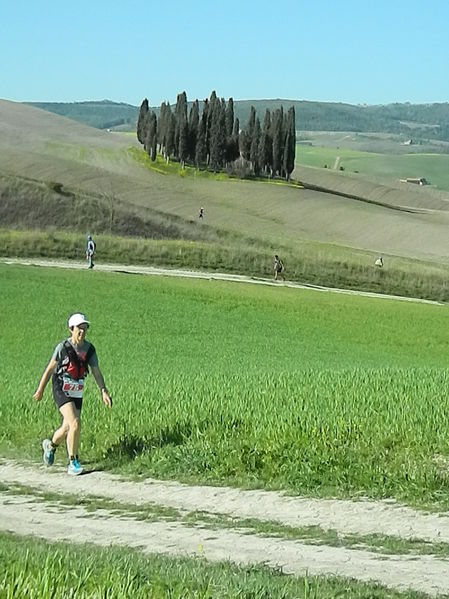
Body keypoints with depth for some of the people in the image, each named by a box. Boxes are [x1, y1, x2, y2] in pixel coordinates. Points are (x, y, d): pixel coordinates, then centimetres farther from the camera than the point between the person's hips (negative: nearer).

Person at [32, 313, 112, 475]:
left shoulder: (89, 349, -1)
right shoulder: (63, 347, -13)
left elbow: (96, 372, 1)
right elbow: (49, 369, -3)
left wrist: (103, 391, -12)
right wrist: (40, 390, 4)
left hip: (77, 393, 5)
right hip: (61, 391, -5)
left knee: (67, 429, 11)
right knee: (75, 424, -22)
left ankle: (50, 445, 44)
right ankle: (73, 462, -12)